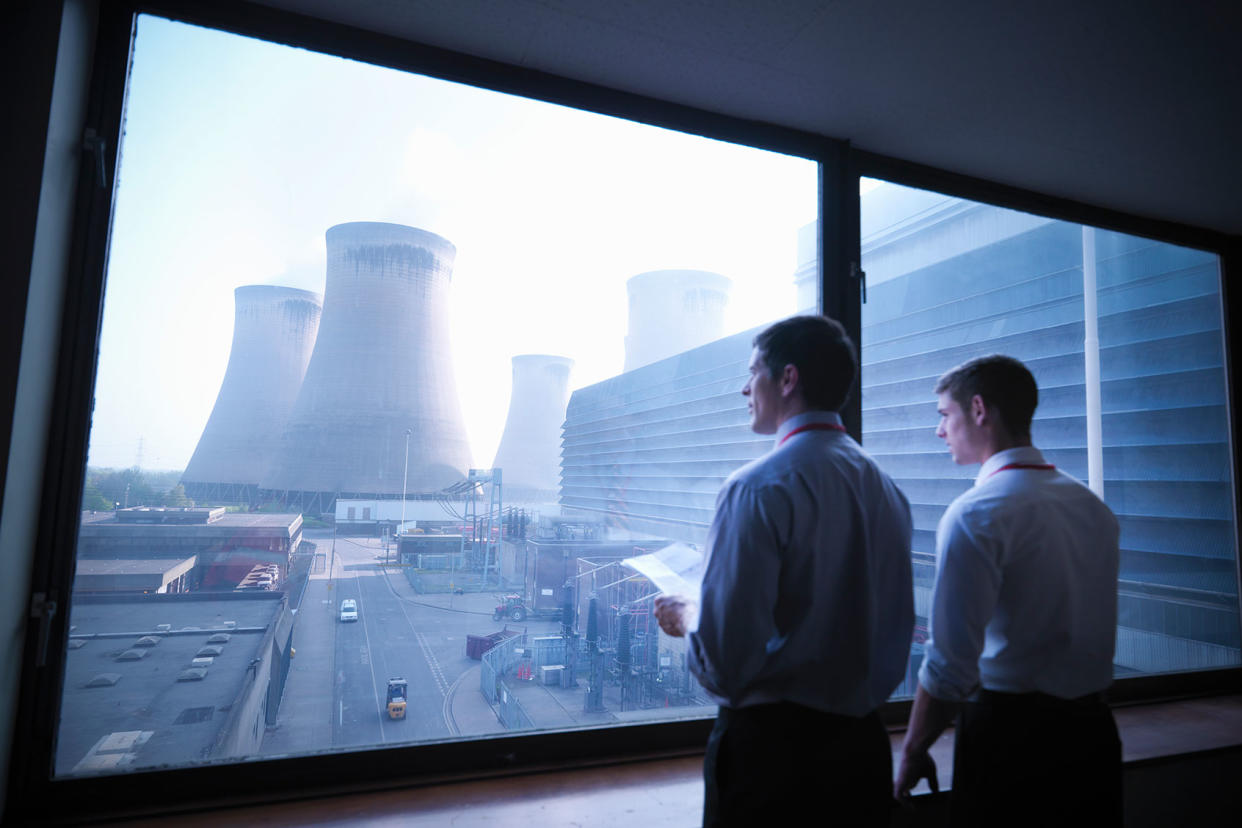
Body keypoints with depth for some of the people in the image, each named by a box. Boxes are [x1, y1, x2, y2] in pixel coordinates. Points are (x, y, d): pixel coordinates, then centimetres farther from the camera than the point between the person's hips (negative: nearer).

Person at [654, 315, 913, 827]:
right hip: (863, 741, 7)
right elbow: (896, 628, 9)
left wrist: (684, 617, -4)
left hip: (770, 742, -6)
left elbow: (725, 659, -23)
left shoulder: (758, 488, -20)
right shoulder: (887, 489, 2)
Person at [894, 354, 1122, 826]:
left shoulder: (975, 514, -20)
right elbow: (1092, 630, 12)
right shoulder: (1093, 505, 3)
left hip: (1009, 733, -7)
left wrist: (913, 752, -9)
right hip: (1093, 730, 7)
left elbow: (951, 664, -21)